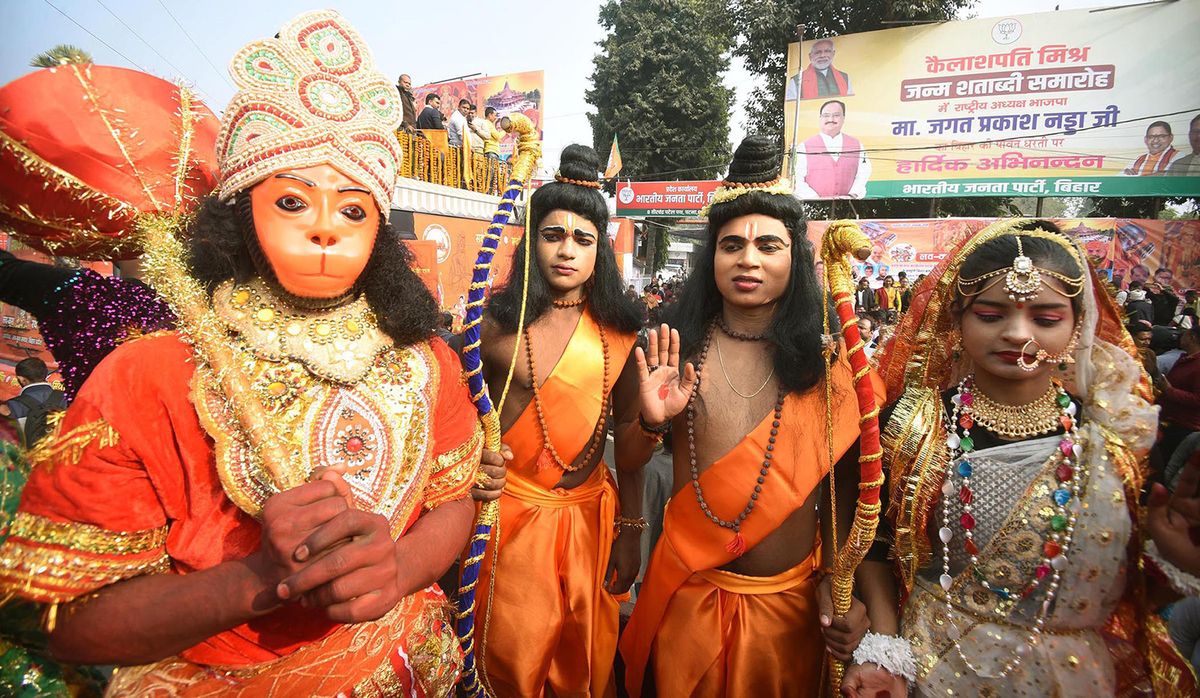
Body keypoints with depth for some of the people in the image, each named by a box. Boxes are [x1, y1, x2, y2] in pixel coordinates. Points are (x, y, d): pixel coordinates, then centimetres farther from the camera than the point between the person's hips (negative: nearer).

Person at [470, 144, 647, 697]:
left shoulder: (618, 330, -1)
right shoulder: (499, 320, -7)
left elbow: (628, 437, 4)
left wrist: (630, 530, 5)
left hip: (591, 516, 2)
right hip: (510, 512, -2)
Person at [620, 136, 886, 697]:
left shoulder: (825, 363, -7)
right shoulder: (679, 351, -7)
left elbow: (849, 484, 1)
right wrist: (651, 421, -22)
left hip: (790, 602, 0)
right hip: (688, 593, 0)